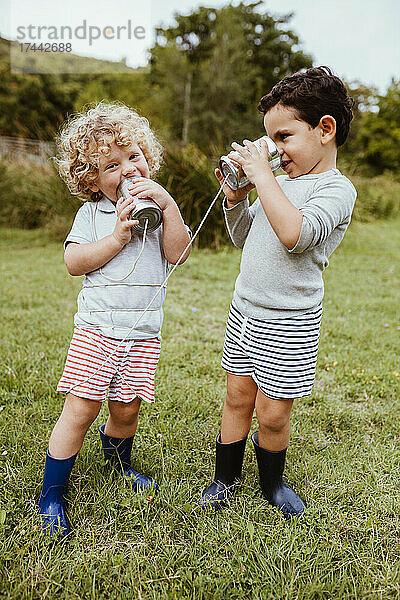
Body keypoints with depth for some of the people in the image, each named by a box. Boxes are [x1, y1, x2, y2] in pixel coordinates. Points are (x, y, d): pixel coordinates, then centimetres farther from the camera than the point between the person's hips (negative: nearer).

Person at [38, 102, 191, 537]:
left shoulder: (158, 209, 7)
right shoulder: (92, 213, 3)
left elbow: (178, 254, -7)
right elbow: (74, 262, -8)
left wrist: (167, 203, -15)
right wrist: (119, 235, -15)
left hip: (143, 333, 2)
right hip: (97, 328, -2)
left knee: (127, 408, 8)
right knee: (80, 409, -3)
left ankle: (118, 457, 43)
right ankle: (51, 494, 15)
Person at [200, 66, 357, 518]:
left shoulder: (336, 188, -12)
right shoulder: (279, 183, 11)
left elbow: (294, 234, -31)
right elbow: (245, 238, 18)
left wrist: (262, 175, -23)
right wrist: (235, 199, 1)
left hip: (289, 324, -6)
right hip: (245, 310, 6)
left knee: (272, 414, 5)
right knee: (238, 397, 15)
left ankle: (272, 482, 33)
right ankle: (225, 476, 34)